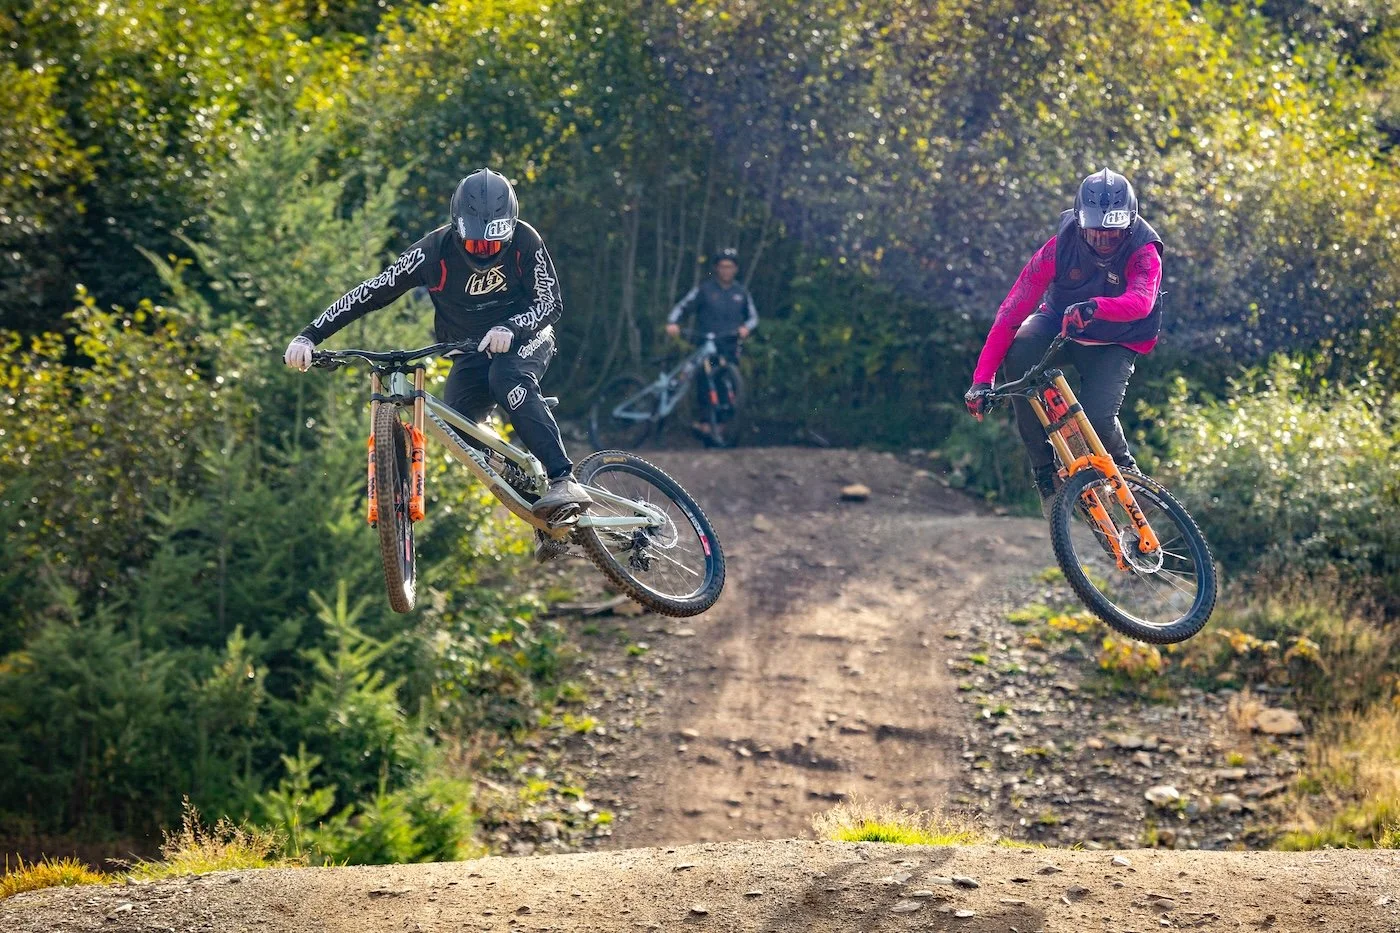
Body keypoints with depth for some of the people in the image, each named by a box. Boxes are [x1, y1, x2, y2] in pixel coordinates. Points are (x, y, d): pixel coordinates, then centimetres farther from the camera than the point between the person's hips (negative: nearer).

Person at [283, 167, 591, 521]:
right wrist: (308, 336, -26)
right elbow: (370, 293, -17)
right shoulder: (435, 250, -19)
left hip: (523, 339, -2)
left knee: (506, 377, -36)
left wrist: (510, 329, -38)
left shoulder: (524, 241, -19)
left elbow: (551, 301, -17)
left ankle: (564, 481, -41)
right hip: (471, 354, 2)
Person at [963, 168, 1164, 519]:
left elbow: (1141, 301, -46)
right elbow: (1012, 309, -26)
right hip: (1059, 324, 2)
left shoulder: (1143, 252, -26)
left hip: (1115, 343, -2)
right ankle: (1045, 469, -19)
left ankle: (1125, 471, 10)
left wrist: (1094, 307, -68)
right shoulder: (1061, 246, -23)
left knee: (1097, 417, -28)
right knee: (1020, 350, -32)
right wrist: (982, 379, -34)